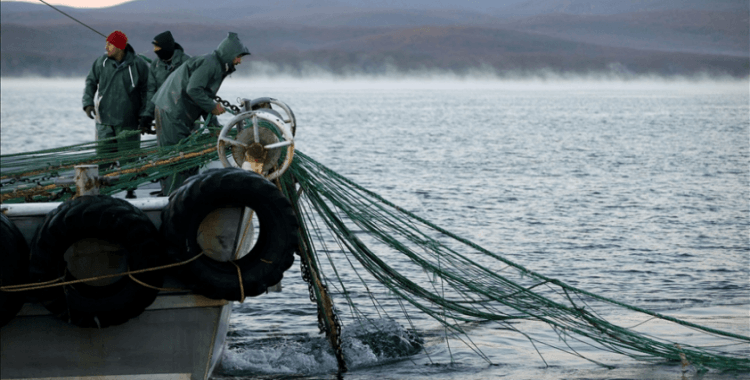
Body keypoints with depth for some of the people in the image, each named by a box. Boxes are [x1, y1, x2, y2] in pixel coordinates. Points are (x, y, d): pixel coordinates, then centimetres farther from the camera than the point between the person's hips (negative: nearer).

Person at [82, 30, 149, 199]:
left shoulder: (138, 65, -6)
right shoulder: (102, 62, 2)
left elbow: (146, 91, 1)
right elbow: (91, 82, 13)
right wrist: (88, 102, -3)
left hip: (127, 121, -3)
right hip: (104, 119, 3)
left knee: (128, 159, 1)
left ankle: (130, 190, 12)